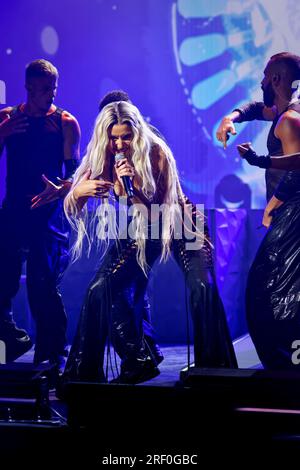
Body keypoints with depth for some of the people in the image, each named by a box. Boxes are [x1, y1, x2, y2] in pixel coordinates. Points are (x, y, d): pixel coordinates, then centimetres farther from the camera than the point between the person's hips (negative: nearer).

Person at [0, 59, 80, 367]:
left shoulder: (65, 123, 2)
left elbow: (74, 170, -1)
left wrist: (60, 190, -21)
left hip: (49, 211, -3)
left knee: (44, 285, -8)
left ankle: (51, 354, 3)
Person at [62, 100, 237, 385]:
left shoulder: (156, 152, -22)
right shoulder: (100, 158, -12)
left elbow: (164, 206, -20)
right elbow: (70, 206, -12)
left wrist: (135, 184, -37)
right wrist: (78, 191, -36)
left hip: (176, 226, -4)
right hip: (136, 234, 4)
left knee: (202, 288, -25)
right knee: (99, 291, -12)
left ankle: (212, 367, -10)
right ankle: (137, 362, -1)